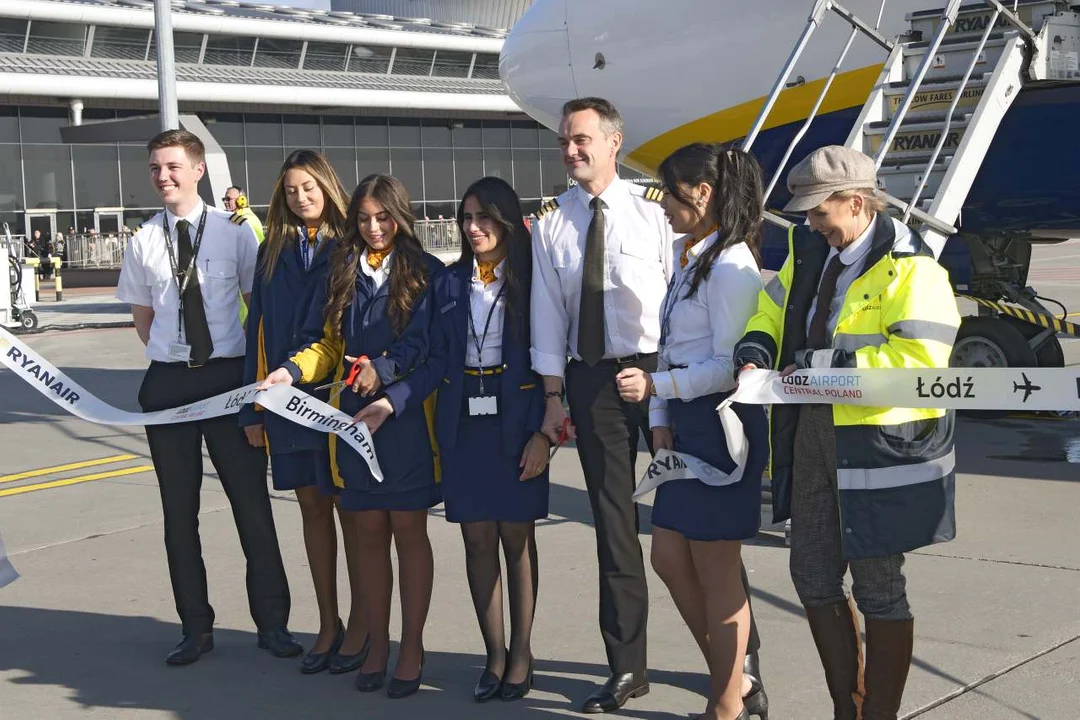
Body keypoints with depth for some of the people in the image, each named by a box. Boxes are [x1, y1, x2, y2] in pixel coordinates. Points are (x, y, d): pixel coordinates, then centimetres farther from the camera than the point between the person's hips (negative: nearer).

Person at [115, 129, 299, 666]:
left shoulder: (234, 235, -3)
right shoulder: (144, 242, 2)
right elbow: (142, 315, 12)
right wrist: (170, 359, 3)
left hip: (229, 375, -2)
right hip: (168, 382, 2)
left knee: (251, 501, 4)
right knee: (179, 510, 9)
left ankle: (271, 622, 17)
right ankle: (195, 628, 22)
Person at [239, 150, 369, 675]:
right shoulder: (273, 252, 9)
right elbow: (258, 329, 8)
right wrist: (253, 407, 4)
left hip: (342, 395, -4)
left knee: (351, 509, 4)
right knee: (312, 507, 11)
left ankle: (361, 624, 16)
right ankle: (328, 625, 21)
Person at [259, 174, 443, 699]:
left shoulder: (426, 273, -2)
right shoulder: (342, 272, 10)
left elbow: (431, 347, -8)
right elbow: (326, 342, 10)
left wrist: (384, 372, -20)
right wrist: (292, 371, -8)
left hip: (407, 415, -3)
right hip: (354, 415, 3)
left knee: (408, 531, 3)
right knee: (371, 533, 10)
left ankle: (412, 646, 13)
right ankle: (377, 642, 20)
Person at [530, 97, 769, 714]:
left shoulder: (653, 210, -6)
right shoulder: (551, 223, 5)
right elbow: (548, 312, 6)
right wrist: (554, 396, 3)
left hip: (657, 368, -3)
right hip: (590, 379, 4)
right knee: (613, 524, 10)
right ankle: (627, 668, 22)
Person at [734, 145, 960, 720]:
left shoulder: (909, 269, -14)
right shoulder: (810, 252, 9)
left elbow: (920, 359, -24)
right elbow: (773, 312, 21)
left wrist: (824, 367, -23)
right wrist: (754, 352, -1)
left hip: (880, 445, -8)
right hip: (813, 435, 8)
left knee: (878, 587, 3)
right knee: (813, 576, 14)